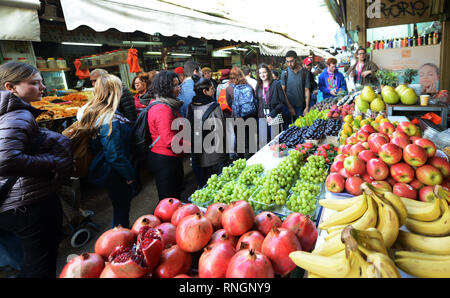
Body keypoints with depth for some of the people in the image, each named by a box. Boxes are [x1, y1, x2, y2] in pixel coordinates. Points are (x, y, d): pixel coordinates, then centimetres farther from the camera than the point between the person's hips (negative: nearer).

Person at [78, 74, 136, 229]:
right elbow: (115, 155, -28)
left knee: (119, 206, 26)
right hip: (115, 175, -9)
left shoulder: (89, 111, 0)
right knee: (122, 209, 11)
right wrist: (130, 174, -15)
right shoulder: (111, 121, -28)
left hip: (100, 169, 9)